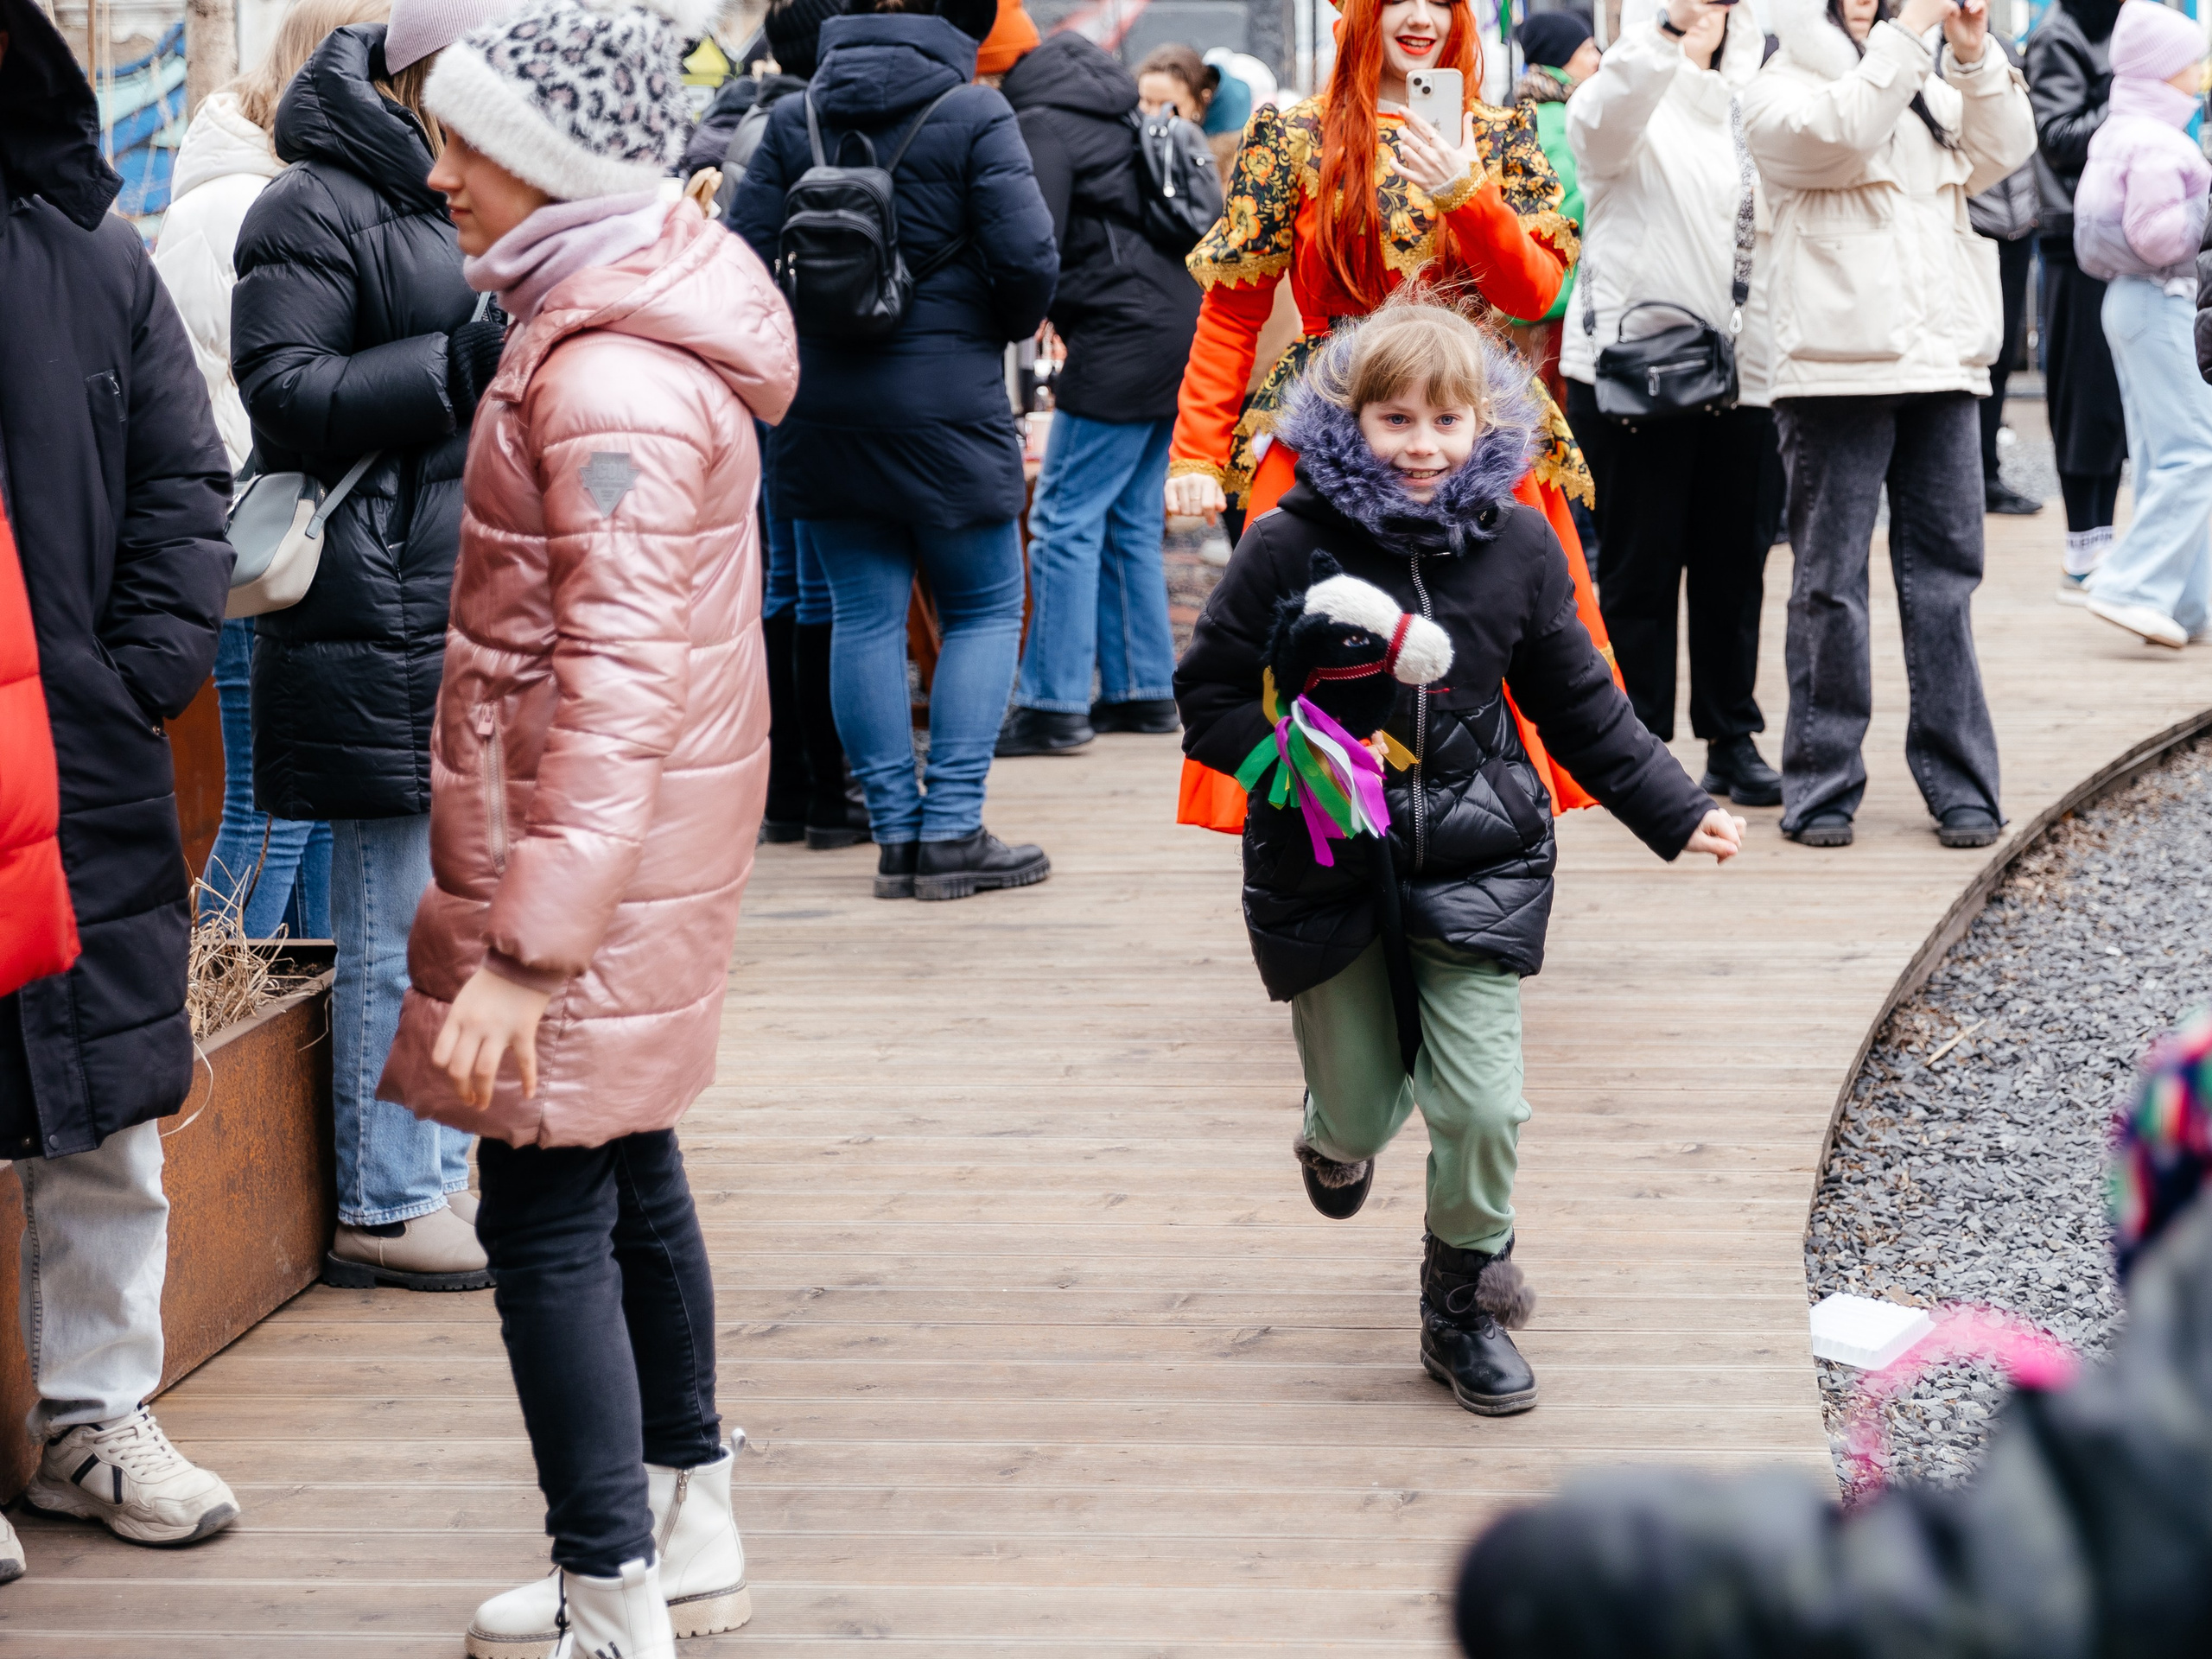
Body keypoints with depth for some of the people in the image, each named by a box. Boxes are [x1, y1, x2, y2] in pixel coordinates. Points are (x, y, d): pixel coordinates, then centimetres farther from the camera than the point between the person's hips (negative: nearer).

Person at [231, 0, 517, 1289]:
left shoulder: (456, 207, 20)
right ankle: (380, 1208, 2)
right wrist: (462, 363, -21)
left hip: (473, 597, 9)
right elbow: (283, 394, -16)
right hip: (381, 613, -9)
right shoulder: (316, 212, -8)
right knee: (398, 914, -6)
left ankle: (441, 1170, 25)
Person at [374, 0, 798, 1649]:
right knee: (629, 1173, 20)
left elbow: (622, 688, -28)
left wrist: (524, 950, -30)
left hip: (589, 846, -10)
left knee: (549, 1215, -4)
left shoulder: (614, 382, -23)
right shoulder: (611, 318, 9)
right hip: (654, 831, 10)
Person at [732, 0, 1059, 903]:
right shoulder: (974, 117, -7)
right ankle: (952, 832, 3)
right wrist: (1006, 329, 7)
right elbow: (1028, 258, -14)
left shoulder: (793, 118, 4)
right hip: (947, 409, -3)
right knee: (984, 609, 9)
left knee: (864, 616, 8)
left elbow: (748, 256, 0)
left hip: (820, 414, 4)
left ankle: (897, 834, 9)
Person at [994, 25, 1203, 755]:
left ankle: (1054, 705, -6)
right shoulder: (1108, 112, 19)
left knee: (1065, 520, -6)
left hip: (1122, 335, -9)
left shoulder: (1043, 126, -9)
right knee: (1130, 522, 14)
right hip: (1176, 327, 9)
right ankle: (1143, 690, 17)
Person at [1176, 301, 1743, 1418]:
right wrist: (1287, 758, -20)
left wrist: (1674, 812, 10)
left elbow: (1577, 701, 10)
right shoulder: (1289, 548, -9)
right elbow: (1209, 696, -3)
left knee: (1480, 1104, -6)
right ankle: (1337, 1137, 49)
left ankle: (1463, 1304, 16)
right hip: (1327, 873, -1)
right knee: (1363, 1108, 9)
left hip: (1475, 864, 1)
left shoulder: (1516, 546, 0)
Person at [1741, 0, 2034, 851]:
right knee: (1830, 581, -2)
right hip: (1837, 366, -5)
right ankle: (1821, 786, 4)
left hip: (1941, 365, 5)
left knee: (1945, 574, 4)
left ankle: (1959, 784, 7)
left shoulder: (1926, 88, 21)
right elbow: (1840, 130, -16)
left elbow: (2001, 151, 10)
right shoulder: (1779, 91, 3)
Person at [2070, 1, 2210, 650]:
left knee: (2160, 454, 11)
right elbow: (2157, 236, -22)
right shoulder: (2157, 145, -17)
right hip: (2158, 302, -11)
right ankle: (2132, 586, -15)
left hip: (2128, 298, 11)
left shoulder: (2115, 134, 13)